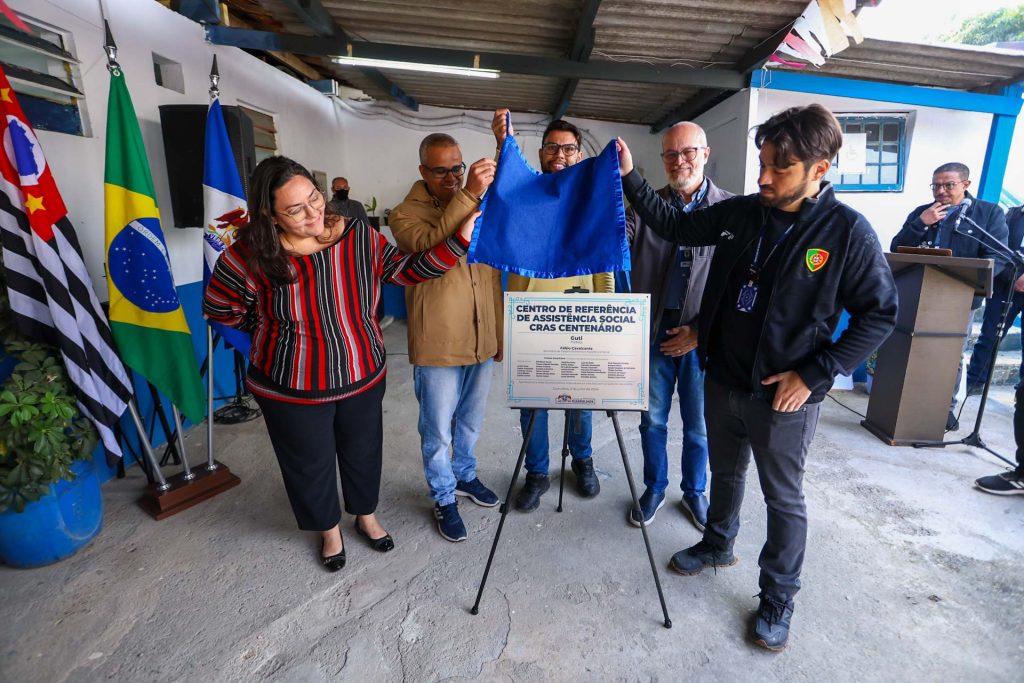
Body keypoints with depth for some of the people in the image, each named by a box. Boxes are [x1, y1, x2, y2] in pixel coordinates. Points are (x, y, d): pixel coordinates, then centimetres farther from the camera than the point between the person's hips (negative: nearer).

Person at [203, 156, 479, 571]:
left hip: (363, 376, 2)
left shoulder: (358, 236, -11)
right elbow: (218, 309, -1)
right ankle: (329, 529, 49)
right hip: (293, 390, -1)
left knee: (363, 450, 22)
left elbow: (410, 270, -10)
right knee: (311, 463, 19)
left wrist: (461, 238, -21)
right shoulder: (250, 256, -17)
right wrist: (272, 332, 3)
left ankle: (366, 516, 52)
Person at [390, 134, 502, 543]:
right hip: (437, 346, -5)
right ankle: (444, 498, 33)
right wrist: (468, 196, -37)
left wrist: (499, 334, 13)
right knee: (438, 430, 10)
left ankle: (465, 475, 46)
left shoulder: (481, 208, 8)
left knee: (471, 421, 22)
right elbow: (429, 246, -31)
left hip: (482, 340, 5)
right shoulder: (406, 215, -7)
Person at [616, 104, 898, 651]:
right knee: (725, 471, 24)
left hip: (784, 395, -4)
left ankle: (778, 597, 35)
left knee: (783, 499, 13)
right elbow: (675, 226, 6)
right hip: (722, 381, 4)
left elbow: (879, 314, -8)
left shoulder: (847, 231, -13)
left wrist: (815, 374, -15)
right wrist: (630, 177, -4)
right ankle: (718, 545, 49)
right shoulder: (740, 212, -2)